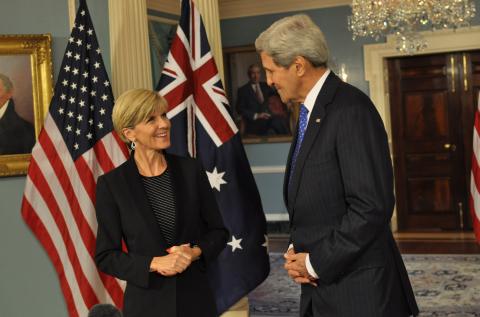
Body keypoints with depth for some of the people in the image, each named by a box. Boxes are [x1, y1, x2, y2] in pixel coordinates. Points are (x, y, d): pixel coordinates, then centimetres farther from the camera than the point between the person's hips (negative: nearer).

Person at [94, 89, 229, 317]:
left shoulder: (191, 170, -2)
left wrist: (195, 252, -13)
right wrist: (154, 263, -16)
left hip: (196, 298, 2)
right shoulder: (111, 184, -6)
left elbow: (218, 231, 5)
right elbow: (105, 256, -4)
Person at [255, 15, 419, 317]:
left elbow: (372, 207, -23)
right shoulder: (312, 112, 10)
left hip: (357, 290, -8)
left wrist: (316, 262, -15)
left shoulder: (350, 110, -18)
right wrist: (298, 251, 1)